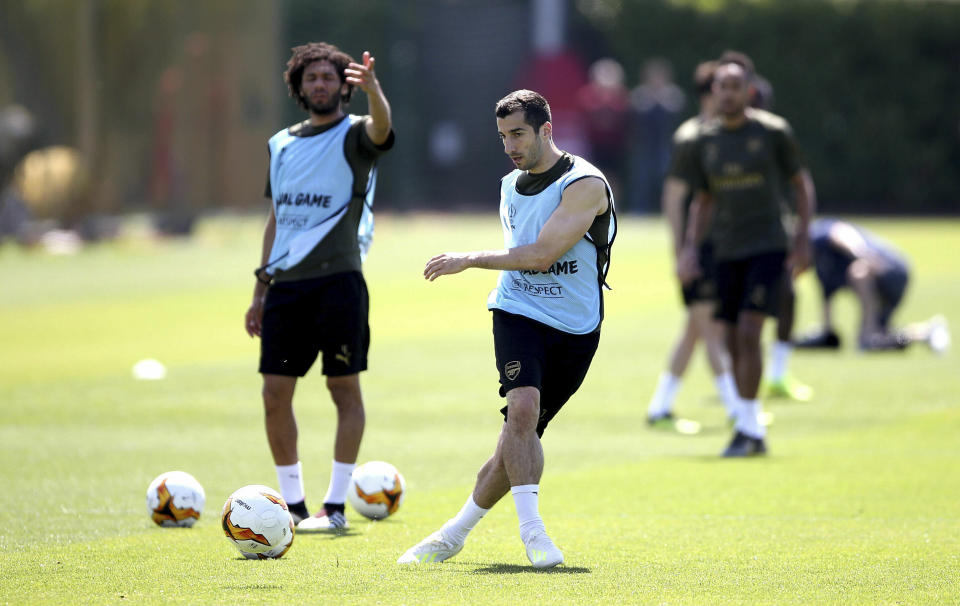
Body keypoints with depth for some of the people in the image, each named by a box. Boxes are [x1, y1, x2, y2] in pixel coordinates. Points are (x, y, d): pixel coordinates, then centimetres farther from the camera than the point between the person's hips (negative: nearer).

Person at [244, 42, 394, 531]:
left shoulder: (354, 135, 0)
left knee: (344, 387, -3)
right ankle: (292, 503, 12)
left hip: (336, 279, -5)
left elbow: (380, 128, -25)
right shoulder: (281, 144, 17)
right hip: (286, 284, 5)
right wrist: (261, 288, 17)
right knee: (275, 394, 2)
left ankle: (335, 505, 1)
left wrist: (373, 91, -47)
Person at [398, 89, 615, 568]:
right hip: (517, 313, 3)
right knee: (523, 407, -24)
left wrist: (470, 259, -16)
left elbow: (541, 254, -19)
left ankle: (456, 532, 14)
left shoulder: (585, 184, -12)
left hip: (573, 330, -3)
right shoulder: (511, 186, 11)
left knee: (522, 435, 1)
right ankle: (532, 529, -26)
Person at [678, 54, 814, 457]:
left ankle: (747, 428, -13)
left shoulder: (773, 132, -5)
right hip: (727, 253, 5)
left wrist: (803, 241, -3)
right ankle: (754, 433, 14)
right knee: (734, 342, 4)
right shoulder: (705, 141, 6)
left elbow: (799, 184, 4)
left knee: (748, 333, -17)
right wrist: (690, 248, 3)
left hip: (768, 249, -5)